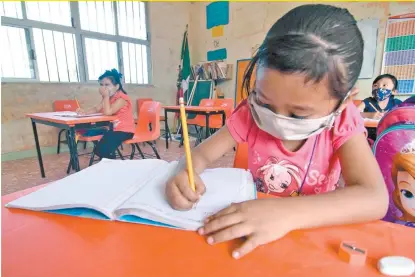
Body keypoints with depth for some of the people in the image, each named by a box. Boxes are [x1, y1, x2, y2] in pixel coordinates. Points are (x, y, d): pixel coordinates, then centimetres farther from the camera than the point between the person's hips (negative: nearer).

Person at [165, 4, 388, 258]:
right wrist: (185, 175, -29)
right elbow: (201, 154, -8)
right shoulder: (251, 113, -12)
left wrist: (286, 213, -38)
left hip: (312, 231, 0)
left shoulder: (342, 122, -15)